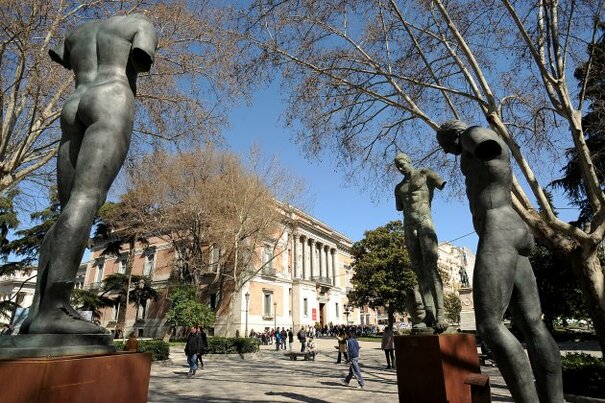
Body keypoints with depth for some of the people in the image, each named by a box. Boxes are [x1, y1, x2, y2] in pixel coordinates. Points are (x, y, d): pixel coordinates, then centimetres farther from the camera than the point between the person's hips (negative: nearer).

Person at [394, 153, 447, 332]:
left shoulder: (425, 174, 8)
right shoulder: (399, 187, 23)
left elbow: (446, 186, -5)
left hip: (425, 223, -5)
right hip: (409, 227, 5)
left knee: (430, 268, -17)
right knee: (419, 271, -1)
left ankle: (440, 314, -21)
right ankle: (428, 314, -3)